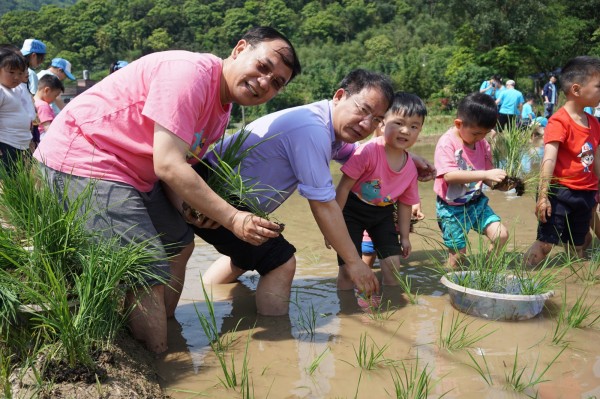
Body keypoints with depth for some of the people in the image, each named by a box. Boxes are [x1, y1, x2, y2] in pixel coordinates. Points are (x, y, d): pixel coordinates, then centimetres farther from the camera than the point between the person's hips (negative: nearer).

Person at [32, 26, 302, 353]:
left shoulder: (221, 109, 10)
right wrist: (232, 219, -24)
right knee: (148, 276, -15)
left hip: (134, 174, 11)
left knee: (179, 245, 18)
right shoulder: (190, 73, -22)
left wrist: (190, 206, -15)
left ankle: (166, 325, 28)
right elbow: (167, 166, -26)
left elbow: (183, 163, 6)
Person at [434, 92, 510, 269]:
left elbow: (486, 178, 8)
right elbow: (449, 176, -31)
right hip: (452, 208, -5)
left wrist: (498, 183, -15)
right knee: (457, 254, 1)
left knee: (501, 235, -8)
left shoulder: (483, 143, 1)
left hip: (476, 202, 6)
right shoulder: (447, 143, -18)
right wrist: (485, 174, -34)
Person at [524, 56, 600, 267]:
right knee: (545, 243, -6)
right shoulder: (559, 122, -17)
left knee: (577, 247, 16)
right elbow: (548, 160, -24)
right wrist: (542, 196, -29)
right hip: (560, 193, -7)